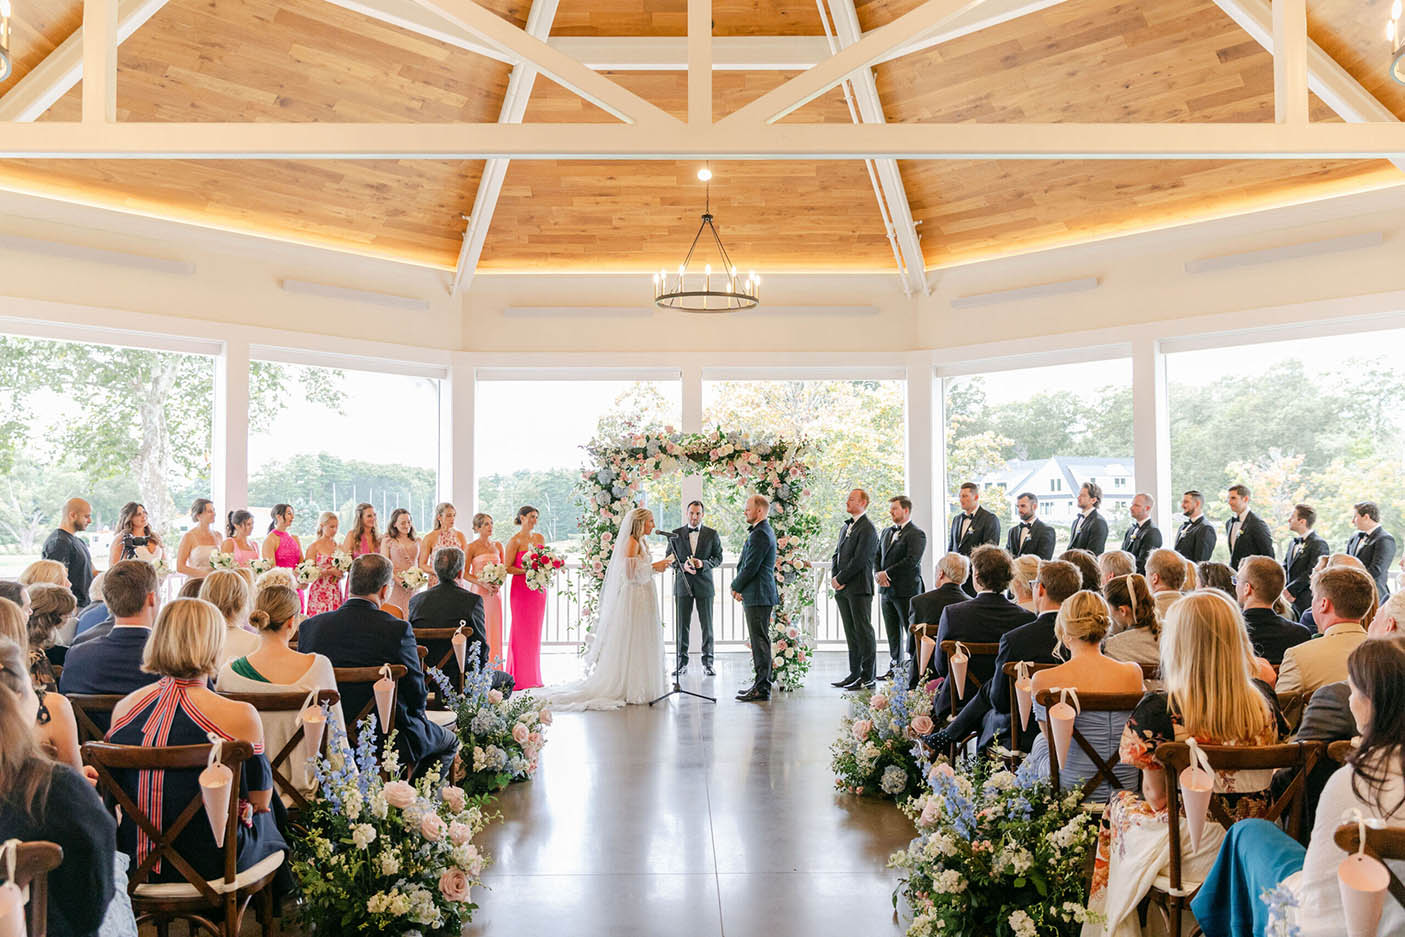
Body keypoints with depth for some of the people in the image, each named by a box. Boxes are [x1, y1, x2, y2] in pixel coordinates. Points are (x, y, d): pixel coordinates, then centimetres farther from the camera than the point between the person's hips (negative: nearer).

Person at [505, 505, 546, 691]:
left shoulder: (540, 538, 11)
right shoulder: (514, 541, -6)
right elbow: (508, 568, -8)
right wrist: (526, 571, -19)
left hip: (538, 588, 5)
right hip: (521, 588, -5)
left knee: (535, 632, 8)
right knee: (521, 631, -3)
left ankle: (533, 677, 14)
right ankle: (520, 678, 4)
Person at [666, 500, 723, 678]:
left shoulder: (712, 534, 5)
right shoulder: (676, 533, 6)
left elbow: (718, 558, 4)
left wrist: (703, 563, -15)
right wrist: (683, 566, -13)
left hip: (704, 584, 0)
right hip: (682, 584, 1)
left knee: (707, 625, 2)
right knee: (682, 625, 2)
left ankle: (708, 662, 11)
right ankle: (682, 662, 10)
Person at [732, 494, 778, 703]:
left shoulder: (759, 534, -16)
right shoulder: (764, 531, 18)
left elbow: (750, 567, -19)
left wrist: (736, 587, -5)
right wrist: (741, 589, 11)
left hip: (758, 596, -11)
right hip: (759, 594, 11)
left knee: (760, 640, -7)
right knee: (760, 640, 14)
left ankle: (762, 689, -3)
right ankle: (762, 684, 21)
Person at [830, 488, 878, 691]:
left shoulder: (867, 529, -11)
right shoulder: (845, 527, 18)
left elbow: (859, 560, -17)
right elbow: (836, 554, 17)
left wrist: (840, 579, -11)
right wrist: (834, 577, 1)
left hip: (859, 588, -9)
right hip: (843, 590, 9)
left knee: (864, 632, -3)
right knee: (851, 633, 12)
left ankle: (868, 677, 3)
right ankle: (855, 673, 20)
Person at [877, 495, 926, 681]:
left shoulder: (917, 534, -9)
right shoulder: (887, 532, 16)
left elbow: (912, 561, -19)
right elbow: (877, 556, 16)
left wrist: (887, 574, -15)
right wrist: (878, 574, -4)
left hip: (906, 590, -8)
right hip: (886, 590, 8)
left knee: (912, 631, -3)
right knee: (892, 631, 13)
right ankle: (895, 666, 22)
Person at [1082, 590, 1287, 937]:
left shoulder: (1157, 711, -24)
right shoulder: (1263, 700, -10)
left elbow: (1155, 797, -12)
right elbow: (1262, 779, 5)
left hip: (1192, 854, -4)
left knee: (1120, 804, 25)